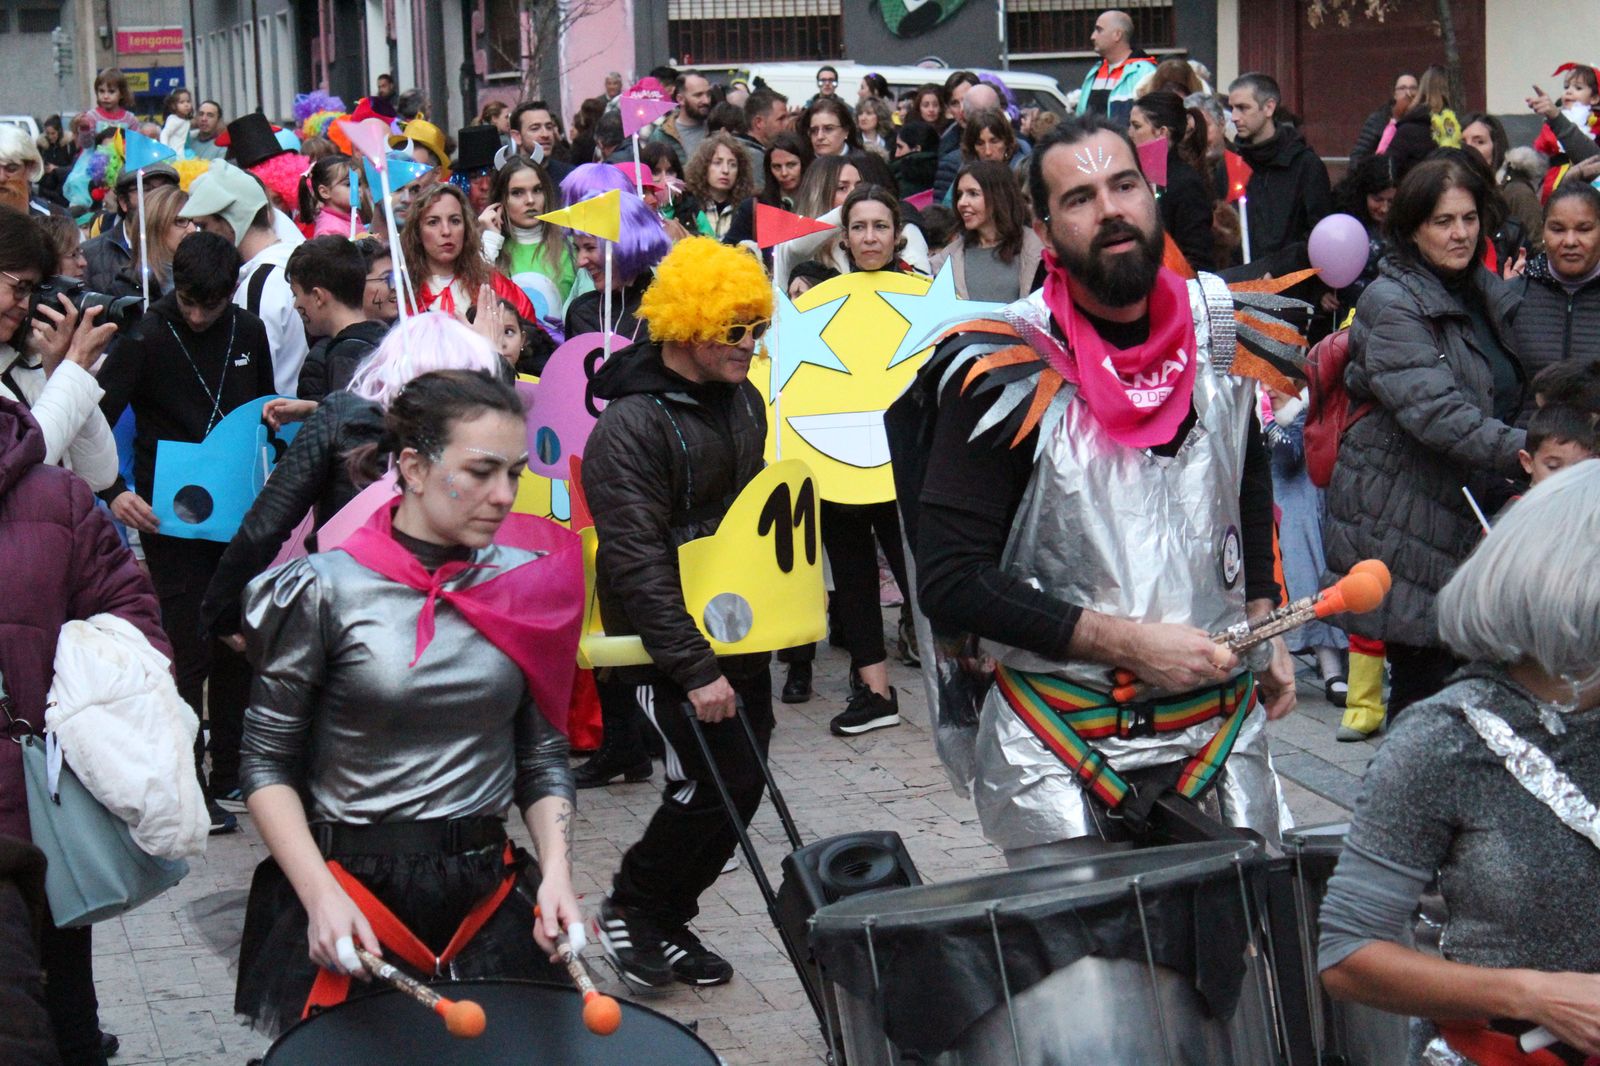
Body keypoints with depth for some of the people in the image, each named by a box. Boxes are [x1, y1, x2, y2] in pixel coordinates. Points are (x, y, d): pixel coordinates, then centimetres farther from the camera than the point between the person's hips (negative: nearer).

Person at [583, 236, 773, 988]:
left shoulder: (741, 399, 8)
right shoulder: (631, 426, -19)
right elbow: (640, 562, -23)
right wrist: (694, 669, -24)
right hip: (673, 644, -8)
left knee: (741, 786, 9)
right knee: (717, 784, -9)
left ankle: (665, 921, 25)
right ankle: (629, 911, 12)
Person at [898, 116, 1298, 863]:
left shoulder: (1219, 329, 3)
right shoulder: (1006, 373, -14)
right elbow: (949, 583, -16)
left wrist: (1263, 627, 14)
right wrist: (1127, 642, -19)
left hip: (1223, 724, 5)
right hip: (1063, 754, -5)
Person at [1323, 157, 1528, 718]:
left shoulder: (1488, 293, 15)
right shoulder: (1391, 303, -10)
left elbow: (1507, 398, 27)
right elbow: (1434, 410, -23)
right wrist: (1521, 451, -32)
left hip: (1474, 514, 7)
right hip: (1407, 519, -7)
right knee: (1425, 683, -8)